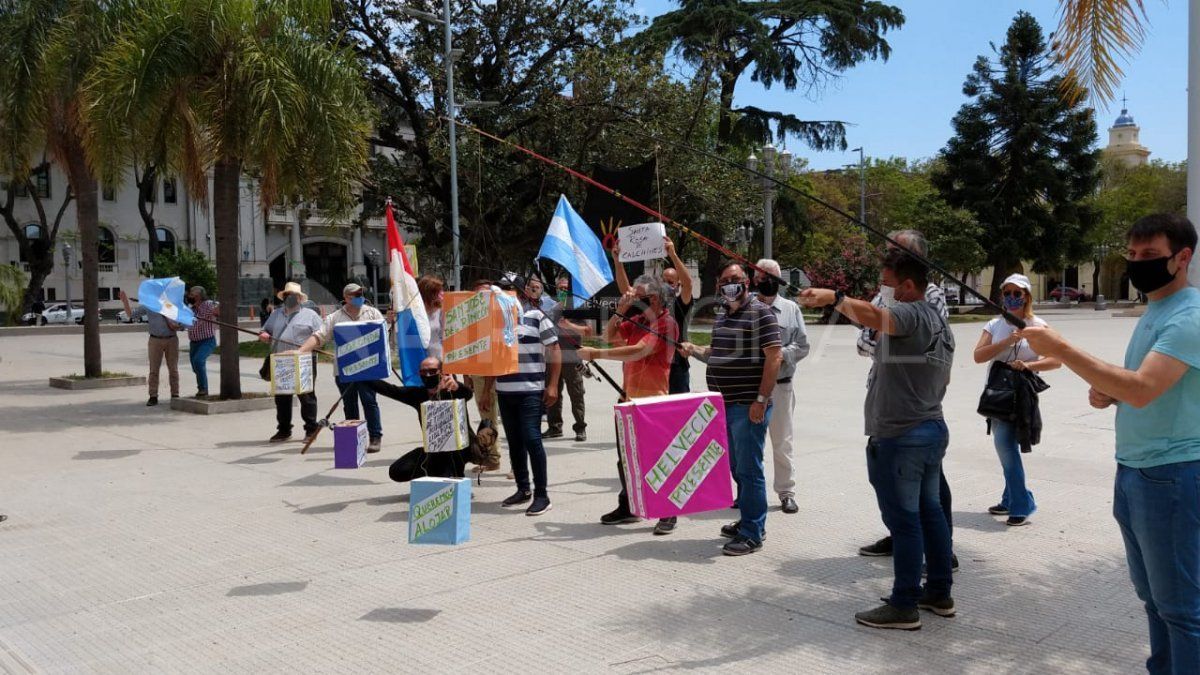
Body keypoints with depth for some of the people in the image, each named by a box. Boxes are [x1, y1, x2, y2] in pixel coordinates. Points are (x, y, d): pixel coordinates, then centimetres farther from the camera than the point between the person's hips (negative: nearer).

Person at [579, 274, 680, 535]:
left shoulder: (665, 323, -14)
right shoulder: (636, 320, 12)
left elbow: (638, 351, -26)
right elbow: (609, 336, 11)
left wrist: (596, 354, -25)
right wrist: (621, 309, -2)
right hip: (629, 398, 9)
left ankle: (668, 513, 7)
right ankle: (627, 507, 29)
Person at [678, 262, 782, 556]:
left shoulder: (760, 313, -9)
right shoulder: (722, 317, 16)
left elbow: (774, 356, -15)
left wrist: (761, 400, -20)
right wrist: (694, 350, 7)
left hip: (748, 407, -8)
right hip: (724, 406, 9)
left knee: (748, 470, -5)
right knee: (735, 467, 16)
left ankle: (752, 534, 2)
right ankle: (750, 520, 29)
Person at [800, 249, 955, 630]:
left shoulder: (909, 314, -15)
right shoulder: (940, 321, 16)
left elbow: (872, 316, -39)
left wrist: (834, 297, -46)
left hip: (899, 437, -10)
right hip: (933, 428, 10)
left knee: (903, 519, -4)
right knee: (929, 512, 16)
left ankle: (904, 606, 3)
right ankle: (939, 593, 25)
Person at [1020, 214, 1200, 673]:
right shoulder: (1153, 311, 14)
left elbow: (1143, 389, -29)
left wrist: (1061, 349, -29)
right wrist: (1107, 394, 3)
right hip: (1132, 472, 9)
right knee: (1152, 597, 17)